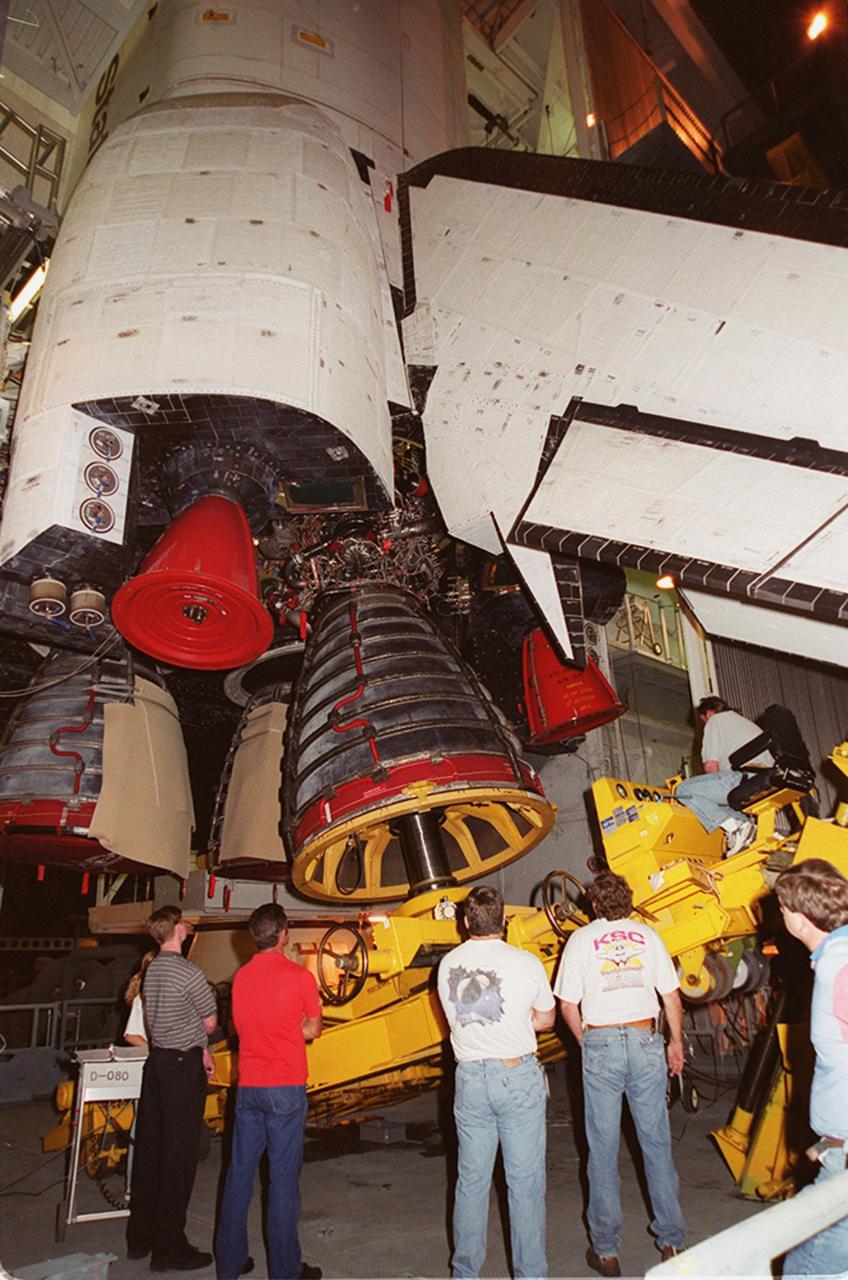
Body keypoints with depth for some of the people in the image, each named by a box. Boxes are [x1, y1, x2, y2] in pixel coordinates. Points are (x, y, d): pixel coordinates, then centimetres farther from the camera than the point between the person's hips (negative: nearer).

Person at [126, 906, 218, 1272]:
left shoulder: (151, 970, 6)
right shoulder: (189, 973, -19)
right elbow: (210, 1022, -11)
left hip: (156, 1060, 8)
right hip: (183, 1067, -8)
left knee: (148, 1147, 15)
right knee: (178, 1155, 2)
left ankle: (140, 1236, 28)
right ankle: (169, 1248, 10)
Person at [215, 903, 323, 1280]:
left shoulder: (240, 977, 3)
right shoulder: (299, 976, -11)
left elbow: (240, 1027, 13)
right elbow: (312, 1030, -2)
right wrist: (290, 1033, 8)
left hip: (247, 1087, 5)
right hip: (285, 1087, -5)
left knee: (239, 1173, 14)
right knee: (283, 1177, 4)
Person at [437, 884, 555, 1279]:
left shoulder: (447, 965, -2)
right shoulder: (525, 963, -11)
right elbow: (546, 1018, 4)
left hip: (469, 1078, 3)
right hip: (518, 1076, -3)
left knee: (471, 1181, 16)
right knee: (525, 1184, 9)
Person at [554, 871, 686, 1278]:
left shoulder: (581, 939, -2)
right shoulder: (647, 935, 4)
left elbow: (568, 1006, -3)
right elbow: (671, 996, 5)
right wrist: (676, 1042, 18)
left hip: (601, 1044, -2)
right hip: (645, 1042, 2)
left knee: (603, 1149, 7)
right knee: (656, 1143, 14)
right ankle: (671, 1241, 22)